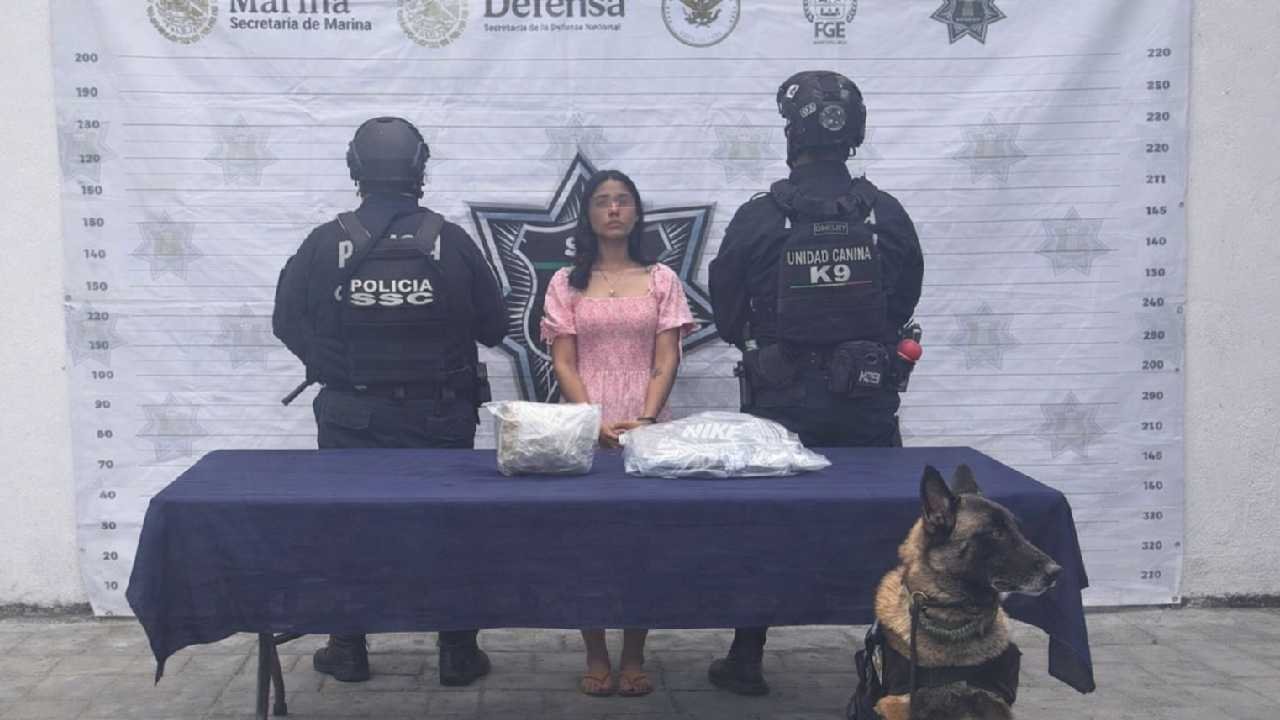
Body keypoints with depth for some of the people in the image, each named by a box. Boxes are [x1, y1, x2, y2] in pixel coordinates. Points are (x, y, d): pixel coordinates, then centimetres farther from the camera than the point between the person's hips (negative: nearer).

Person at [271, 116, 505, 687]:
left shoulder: (326, 243, -8)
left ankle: (348, 651, 23)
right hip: (439, 417, 0)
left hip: (351, 417, 0)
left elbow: (288, 322, 0)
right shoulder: (451, 241, -8)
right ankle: (458, 653, 17)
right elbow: (492, 325, -2)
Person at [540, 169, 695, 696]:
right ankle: (596, 658, 9)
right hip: (585, 429, 0)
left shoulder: (661, 281, 8)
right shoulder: (566, 283, 7)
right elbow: (563, 364, 1)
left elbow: (666, 361, 2)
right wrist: (596, 420, -13)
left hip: (645, 429, 0)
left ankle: (633, 658, 9)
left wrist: (645, 419, -13)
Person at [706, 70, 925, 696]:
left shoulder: (758, 218, -10)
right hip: (869, 398, 1)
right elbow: (904, 303, 5)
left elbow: (726, 314, -1)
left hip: (783, 401, -1)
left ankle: (746, 662, 20)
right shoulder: (887, 215, -4)